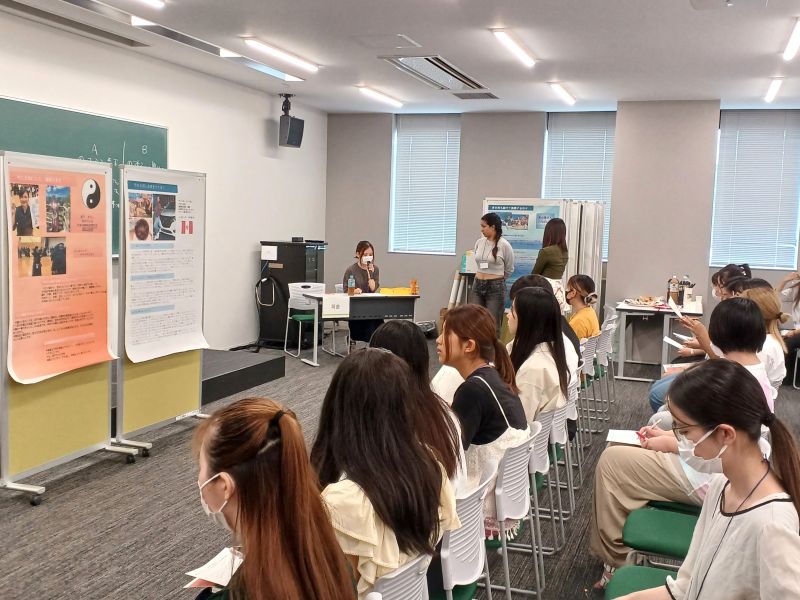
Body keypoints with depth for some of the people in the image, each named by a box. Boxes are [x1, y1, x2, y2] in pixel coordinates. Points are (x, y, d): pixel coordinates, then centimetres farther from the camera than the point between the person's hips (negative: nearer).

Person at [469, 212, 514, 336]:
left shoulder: (504, 245, -9)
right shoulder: (479, 243, 5)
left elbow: (509, 269, 4)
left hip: (496, 288, -5)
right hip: (477, 285, 5)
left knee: (493, 326, 1)